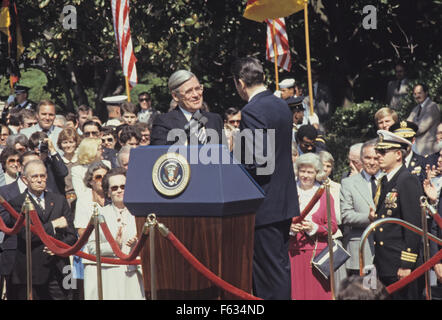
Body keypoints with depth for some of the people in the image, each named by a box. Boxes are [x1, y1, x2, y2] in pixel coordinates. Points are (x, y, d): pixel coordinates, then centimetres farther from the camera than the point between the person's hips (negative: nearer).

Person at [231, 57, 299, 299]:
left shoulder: (252, 112, -18)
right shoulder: (281, 106, 11)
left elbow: (256, 163, -24)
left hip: (265, 204, -9)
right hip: (285, 202, 9)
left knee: (270, 273, -5)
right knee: (281, 266, 16)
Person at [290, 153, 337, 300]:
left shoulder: (324, 195, 10)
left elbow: (333, 226, 5)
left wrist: (314, 228, -12)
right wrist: (288, 227, -11)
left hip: (318, 253, 0)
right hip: (292, 253, 0)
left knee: (318, 291, -5)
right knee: (295, 292, -6)